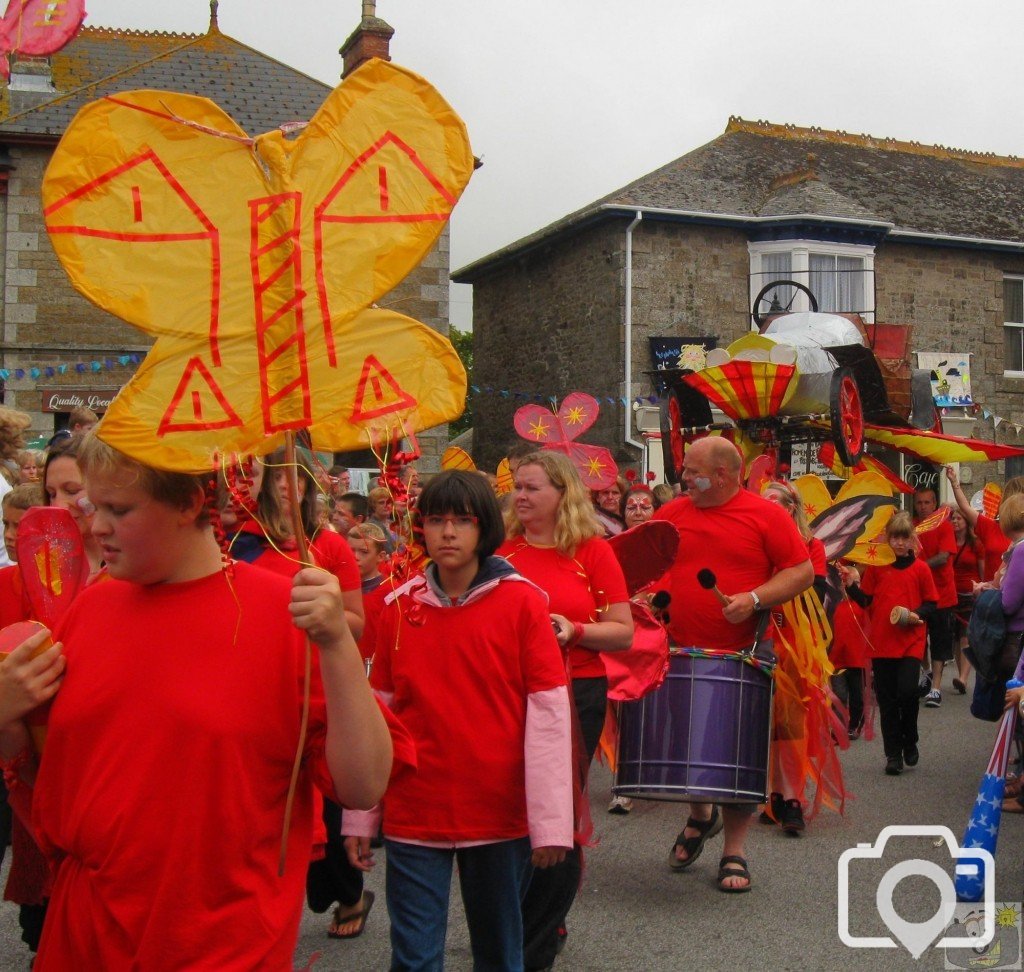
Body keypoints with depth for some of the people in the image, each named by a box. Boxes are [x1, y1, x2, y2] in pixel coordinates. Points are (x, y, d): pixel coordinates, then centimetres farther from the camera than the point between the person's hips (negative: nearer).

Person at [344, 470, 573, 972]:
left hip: (501, 812, -1)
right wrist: (358, 817, 5)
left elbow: (548, 712, -8)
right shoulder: (399, 607, 1)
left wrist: (550, 820, -12)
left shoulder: (522, 602, -6)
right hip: (413, 813, 1)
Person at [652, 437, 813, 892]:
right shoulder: (671, 514, 6)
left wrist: (755, 599, -19)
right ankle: (701, 816, 39)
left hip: (743, 657, -3)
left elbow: (802, 571, -6)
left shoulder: (767, 515, -5)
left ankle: (734, 851, 21)